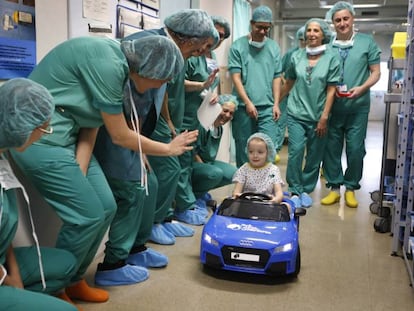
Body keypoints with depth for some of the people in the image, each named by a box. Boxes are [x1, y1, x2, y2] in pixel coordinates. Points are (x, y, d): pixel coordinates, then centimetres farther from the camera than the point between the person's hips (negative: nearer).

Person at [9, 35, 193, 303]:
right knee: (89, 215, -6)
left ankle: (73, 282, 24)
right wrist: (169, 148, -1)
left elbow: (91, 125, 4)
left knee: (105, 208, 6)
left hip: (69, 135, 9)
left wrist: (79, 174, -5)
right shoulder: (108, 63, -24)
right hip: (41, 137, -9)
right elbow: (120, 136, -15)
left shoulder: (117, 63, 6)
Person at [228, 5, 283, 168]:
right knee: (243, 150, 7)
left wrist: (276, 104, 1)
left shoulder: (274, 47, 9)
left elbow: (276, 78, 10)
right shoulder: (238, 46, 0)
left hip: (267, 108, 2)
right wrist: (248, 102, -12)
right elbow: (235, 77, -5)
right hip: (243, 107, -2)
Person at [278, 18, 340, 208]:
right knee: (295, 152, -9)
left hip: (318, 116, 0)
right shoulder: (296, 56, 5)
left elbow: (331, 91, -4)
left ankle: (306, 190, 22)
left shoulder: (331, 59, -1)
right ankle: (295, 191, 4)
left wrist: (324, 117, -9)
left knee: (314, 156, 7)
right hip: (296, 114, 1)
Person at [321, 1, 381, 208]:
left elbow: (375, 72, 3)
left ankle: (351, 188, 18)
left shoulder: (367, 42, 3)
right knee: (331, 148, 6)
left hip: (358, 107, -1)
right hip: (332, 106, 1)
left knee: (356, 148, 1)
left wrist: (361, 88, -14)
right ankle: (334, 188, 19)